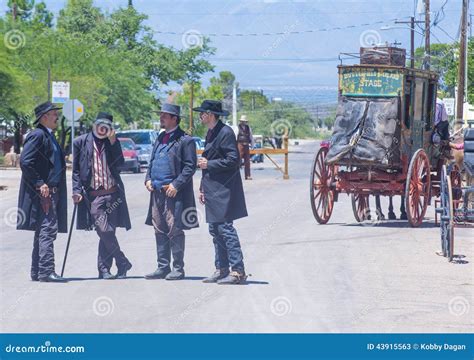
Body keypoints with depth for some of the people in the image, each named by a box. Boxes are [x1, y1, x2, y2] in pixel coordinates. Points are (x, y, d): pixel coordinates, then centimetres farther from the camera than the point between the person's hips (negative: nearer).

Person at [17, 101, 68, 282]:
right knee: (48, 230, -14)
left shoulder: (49, 137, 20)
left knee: (43, 232, 12)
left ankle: (37, 272, 17)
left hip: (51, 192, 10)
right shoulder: (37, 135, -11)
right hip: (42, 193, -10)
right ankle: (46, 271, -17)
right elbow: (25, 161, -19)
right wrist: (39, 184, -20)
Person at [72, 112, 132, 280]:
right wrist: (76, 190, -4)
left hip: (112, 194, 2)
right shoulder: (81, 142, 5)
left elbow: (119, 164, -2)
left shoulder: (113, 143, 11)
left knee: (107, 234, 3)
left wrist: (113, 142, -8)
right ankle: (123, 263, 1)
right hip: (93, 195, -2)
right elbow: (76, 170, 6)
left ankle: (104, 270, 11)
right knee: (104, 232, -13)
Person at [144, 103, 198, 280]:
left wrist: (176, 185, -17)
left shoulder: (185, 140, -7)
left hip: (174, 193, -7)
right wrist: (148, 179, 7)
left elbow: (190, 166, -10)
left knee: (175, 231, -4)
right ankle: (163, 267, 15)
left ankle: (178, 269, 2)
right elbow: (152, 161, 24)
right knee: (160, 231, 9)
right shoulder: (160, 138, 17)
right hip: (157, 192, 7)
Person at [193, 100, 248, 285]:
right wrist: (202, 188, 20)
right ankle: (221, 269, 15)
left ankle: (238, 271, -9)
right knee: (215, 230, 10)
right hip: (213, 191, 10)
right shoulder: (211, 133, 17)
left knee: (225, 229, -11)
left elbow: (233, 160, -19)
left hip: (224, 191, -10)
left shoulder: (225, 132, -12)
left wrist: (209, 164, -14)